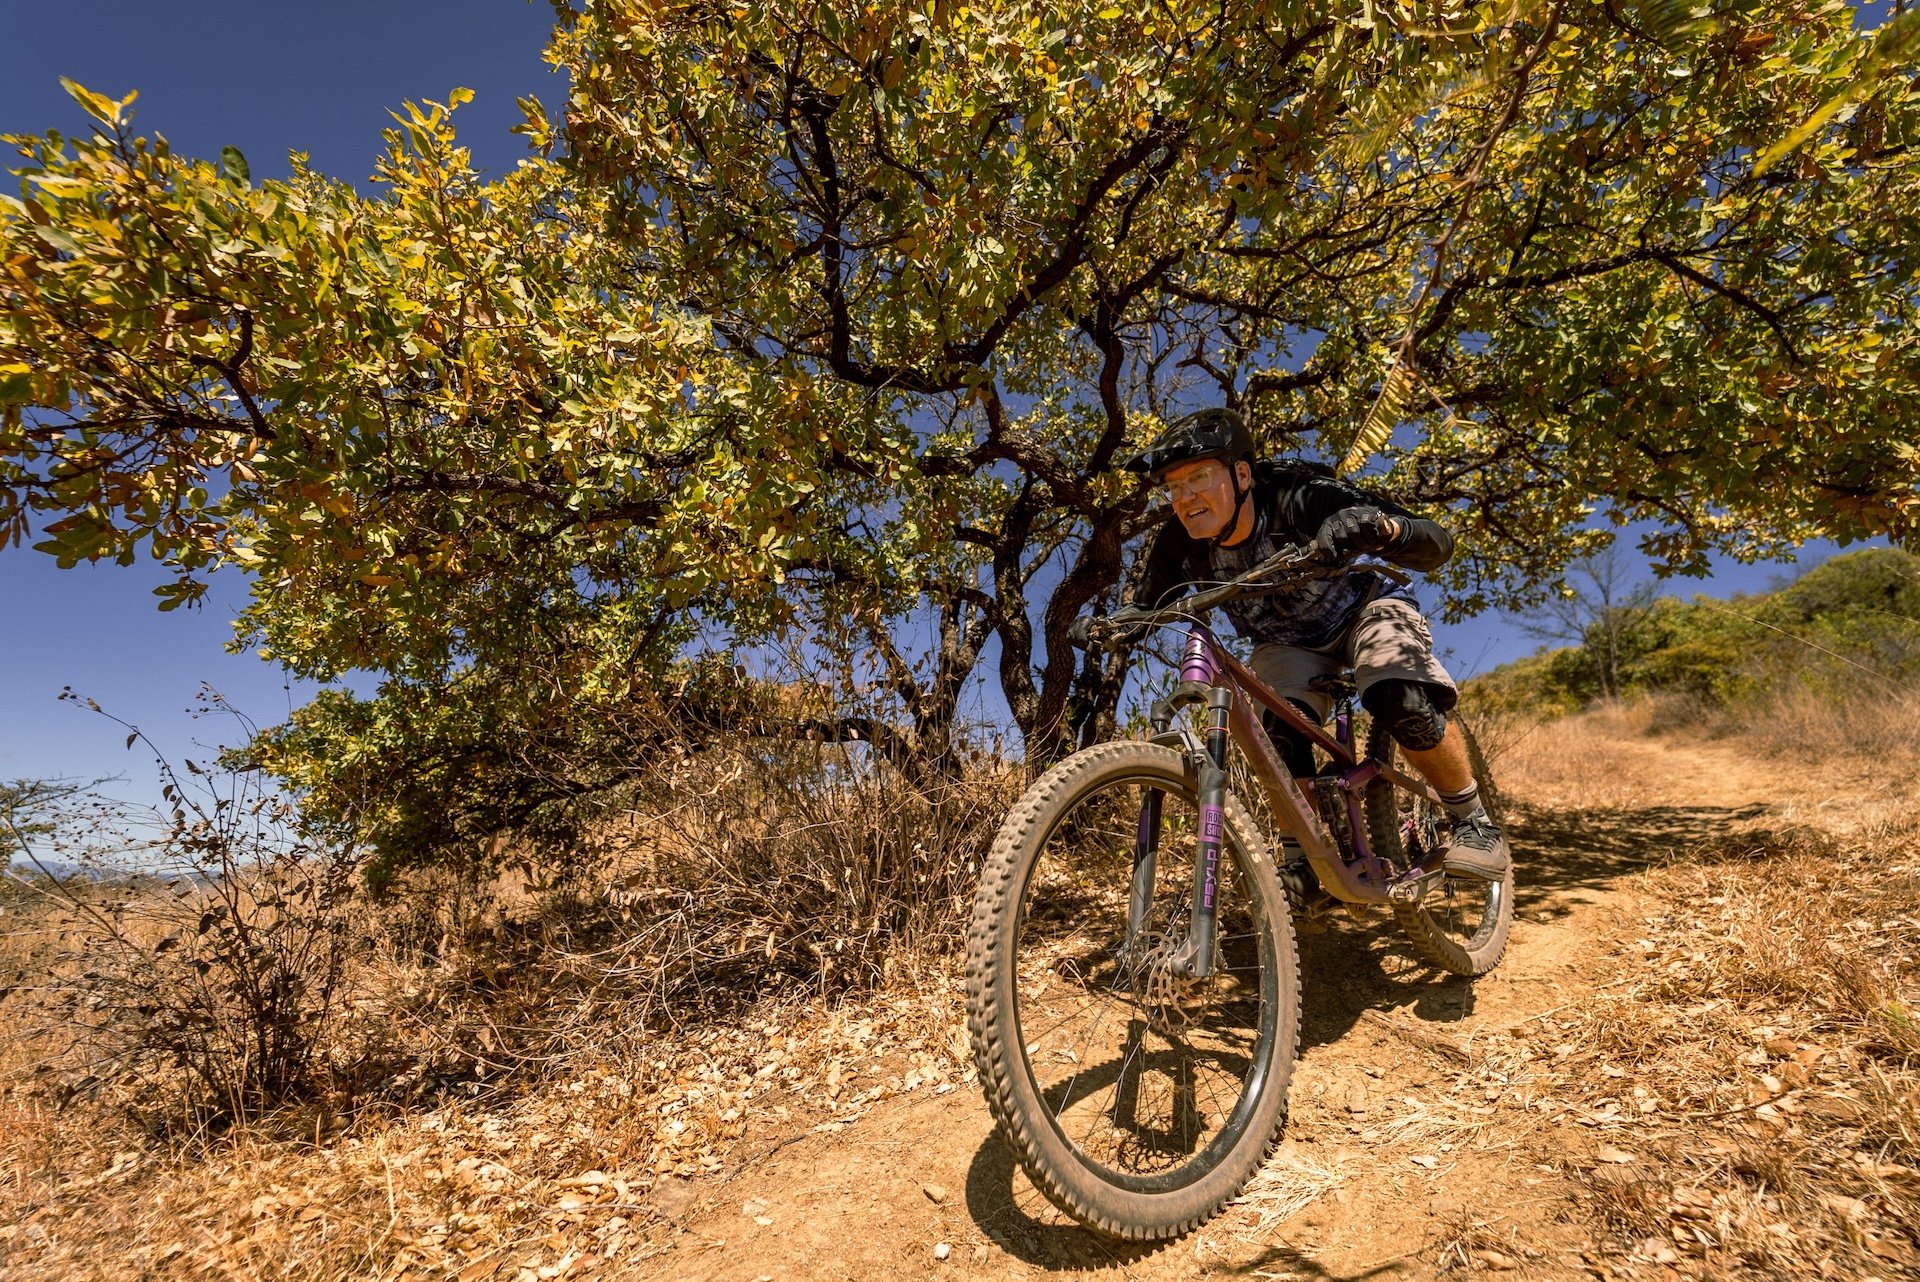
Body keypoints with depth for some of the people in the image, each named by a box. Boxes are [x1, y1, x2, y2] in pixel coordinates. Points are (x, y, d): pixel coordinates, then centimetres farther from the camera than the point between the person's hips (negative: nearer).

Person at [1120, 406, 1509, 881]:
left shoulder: (1299, 497, -34)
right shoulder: (1179, 547, -23)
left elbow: (1437, 543, -37)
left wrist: (1376, 525, -59)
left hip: (1365, 610, -3)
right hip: (1287, 643, 3)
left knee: (1402, 704, -30)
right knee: (1281, 734, -22)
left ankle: (1476, 823, -5)